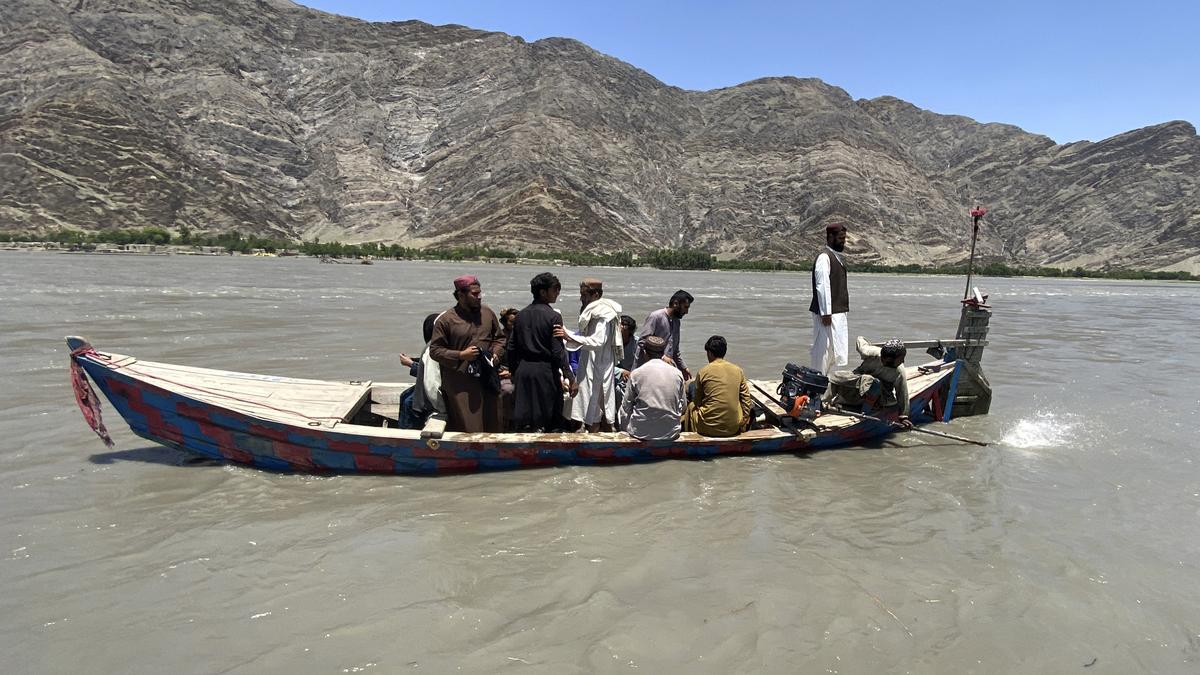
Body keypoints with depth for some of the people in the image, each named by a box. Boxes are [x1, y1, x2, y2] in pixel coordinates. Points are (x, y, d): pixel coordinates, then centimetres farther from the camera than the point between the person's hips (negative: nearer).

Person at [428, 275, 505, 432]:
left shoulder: (488, 313, 7)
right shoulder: (445, 320, -6)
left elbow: (498, 338, 20)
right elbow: (435, 350, -4)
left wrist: (495, 353, 0)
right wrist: (460, 355, -15)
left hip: (487, 380, 4)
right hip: (460, 385, -4)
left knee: (491, 425, 10)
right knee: (467, 428, -2)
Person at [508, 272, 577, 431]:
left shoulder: (520, 315, 7)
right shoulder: (553, 316, -10)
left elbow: (512, 348, 10)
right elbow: (558, 351, -14)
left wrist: (513, 371, 20)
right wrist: (571, 379, -11)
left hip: (523, 371, 6)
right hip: (545, 371, -6)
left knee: (523, 421, 11)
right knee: (552, 421, 5)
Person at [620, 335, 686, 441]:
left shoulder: (636, 374, -6)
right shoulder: (677, 374, 0)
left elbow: (626, 407, 1)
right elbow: (681, 407, 8)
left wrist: (626, 428, 14)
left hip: (641, 432, -3)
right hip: (671, 432, 3)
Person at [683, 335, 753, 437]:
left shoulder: (703, 372, -5)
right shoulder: (738, 371, 2)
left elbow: (697, 402, 5)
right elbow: (746, 400, 3)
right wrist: (743, 422, 12)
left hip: (708, 427, -2)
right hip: (734, 428, 2)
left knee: (691, 406, 28)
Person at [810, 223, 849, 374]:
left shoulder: (837, 257, 16)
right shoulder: (824, 257, -13)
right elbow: (822, 286, -20)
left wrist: (843, 309, 17)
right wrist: (825, 313, -23)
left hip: (839, 311, 10)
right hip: (827, 313, -10)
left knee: (836, 350, 13)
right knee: (823, 348, -4)